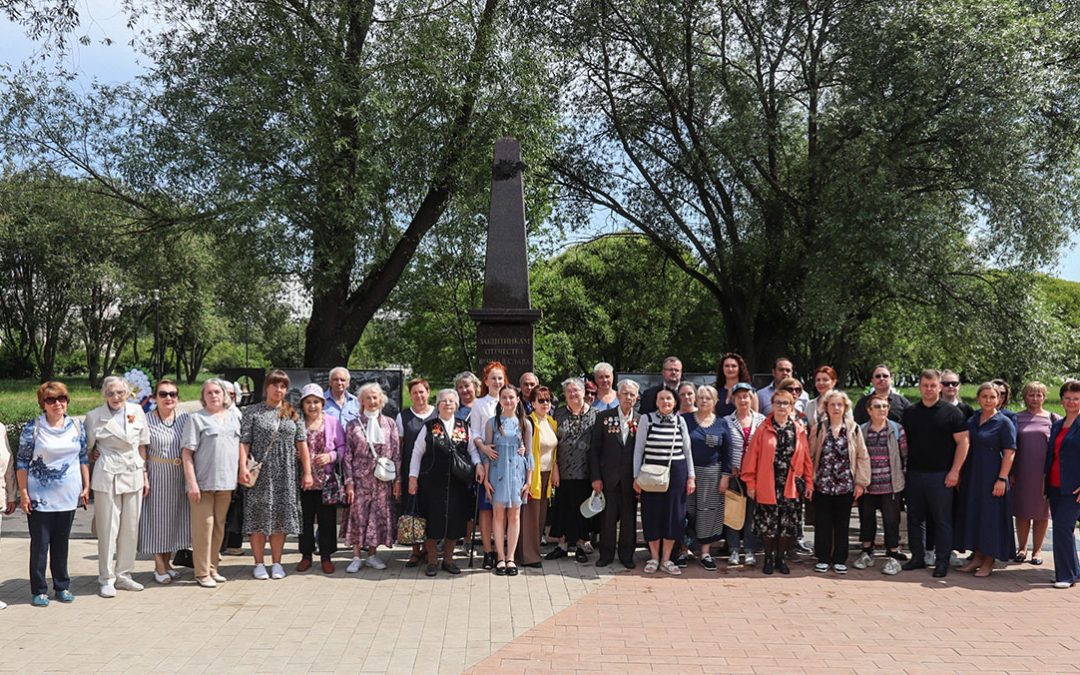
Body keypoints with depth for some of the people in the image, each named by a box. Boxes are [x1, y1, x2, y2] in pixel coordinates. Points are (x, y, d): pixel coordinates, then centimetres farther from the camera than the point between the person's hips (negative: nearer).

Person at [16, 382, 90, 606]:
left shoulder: (77, 426, 4)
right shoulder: (33, 428, -6)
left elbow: (83, 457, 10)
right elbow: (22, 461, -4)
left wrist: (86, 486, 6)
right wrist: (23, 492, -7)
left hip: (68, 496, 3)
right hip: (39, 497, -3)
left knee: (62, 542, 12)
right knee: (40, 543, 4)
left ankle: (62, 586, 22)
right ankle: (38, 590, 14)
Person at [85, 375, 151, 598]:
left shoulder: (137, 411, 4)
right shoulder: (94, 416, -4)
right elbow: (87, 447, 9)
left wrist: (145, 475, 9)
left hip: (133, 474, 3)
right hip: (107, 476, -3)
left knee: (131, 527, 8)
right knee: (108, 529, 0)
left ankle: (123, 574, 20)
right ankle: (107, 579, 11)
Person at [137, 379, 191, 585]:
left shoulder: (184, 418, 2)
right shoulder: (146, 420, -7)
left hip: (179, 477, 4)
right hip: (157, 476, -3)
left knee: (175, 518, 11)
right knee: (157, 518, 4)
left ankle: (167, 562, 26)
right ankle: (159, 567, 16)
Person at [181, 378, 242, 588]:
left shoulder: (233, 418, 13)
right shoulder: (196, 419, -3)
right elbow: (187, 453, -7)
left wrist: (240, 476, 12)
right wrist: (191, 483, -14)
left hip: (226, 483, 5)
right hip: (203, 483, -5)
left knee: (219, 527, 11)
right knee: (203, 526, -2)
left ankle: (212, 568, 22)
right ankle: (202, 573, 6)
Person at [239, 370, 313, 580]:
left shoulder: (292, 413, 10)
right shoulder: (252, 412, 3)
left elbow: (302, 444, 7)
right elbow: (244, 442, -3)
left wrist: (307, 472, 2)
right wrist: (243, 467, -16)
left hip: (285, 475, 2)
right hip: (260, 473, -2)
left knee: (281, 516, 6)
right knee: (259, 516, 1)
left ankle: (276, 563, 16)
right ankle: (259, 563, 11)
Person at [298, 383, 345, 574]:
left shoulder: (332, 422, 3)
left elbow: (342, 447, 4)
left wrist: (331, 456, -12)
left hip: (327, 480, 0)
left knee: (327, 519, 5)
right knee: (305, 519, 8)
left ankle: (326, 556, 16)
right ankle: (306, 555, 22)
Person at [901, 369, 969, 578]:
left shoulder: (952, 412, 0)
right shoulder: (909, 412, 11)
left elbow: (963, 442, -3)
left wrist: (954, 471, -10)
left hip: (940, 475, -4)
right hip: (914, 474, 4)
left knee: (942, 520, 0)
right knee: (915, 518, 9)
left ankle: (942, 562, 8)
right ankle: (917, 557, 19)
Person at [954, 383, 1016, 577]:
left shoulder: (1004, 422, -6)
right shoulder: (972, 421, 10)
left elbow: (1009, 453, -11)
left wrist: (1002, 479, -17)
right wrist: (960, 474, 11)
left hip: (992, 478, -6)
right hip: (971, 477, 6)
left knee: (990, 516, -1)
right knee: (972, 515, 9)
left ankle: (989, 561, 9)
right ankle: (977, 556, 20)